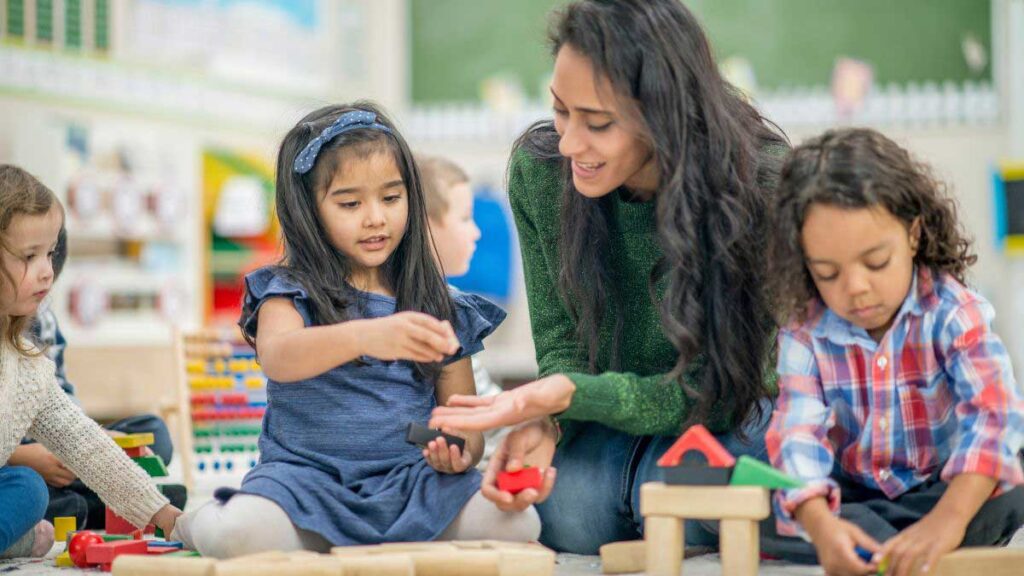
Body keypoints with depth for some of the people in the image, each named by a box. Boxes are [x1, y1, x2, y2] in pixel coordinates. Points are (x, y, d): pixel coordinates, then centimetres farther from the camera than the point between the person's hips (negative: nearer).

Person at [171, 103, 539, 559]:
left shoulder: (443, 309, 11)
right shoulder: (288, 292, 1)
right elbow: (276, 357, -23)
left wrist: (461, 450, -13)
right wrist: (364, 336, -42)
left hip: (412, 479, 4)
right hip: (309, 477, -3)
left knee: (519, 522, -24)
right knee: (238, 535, -35)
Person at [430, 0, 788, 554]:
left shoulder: (762, 183, -27)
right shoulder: (538, 166, -16)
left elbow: (715, 388, -22)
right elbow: (561, 343, -6)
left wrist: (568, 396, -36)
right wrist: (542, 422, -30)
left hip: (730, 414, -2)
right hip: (608, 413, 2)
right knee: (564, 514, -28)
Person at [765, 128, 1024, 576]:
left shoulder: (954, 313, -17)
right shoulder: (806, 335, -11)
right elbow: (799, 434, -24)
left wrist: (948, 519, -49)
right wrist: (820, 523, -46)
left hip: (944, 488, -2)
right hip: (851, 495, 2)